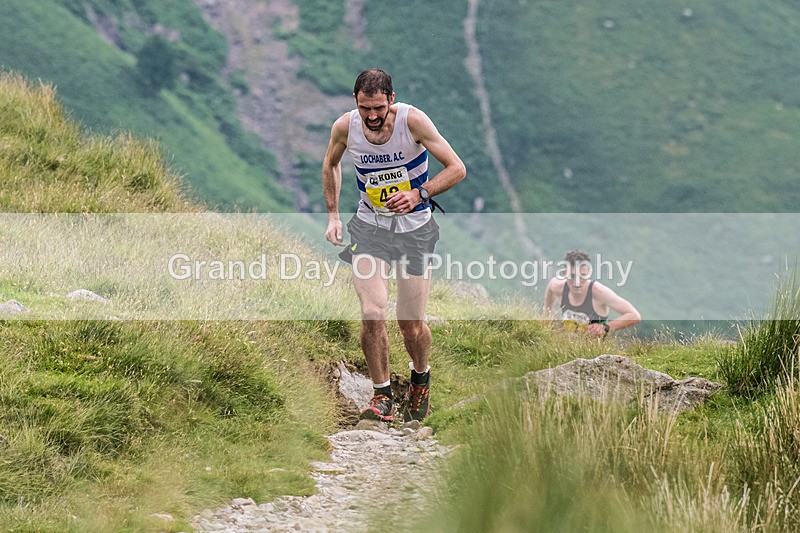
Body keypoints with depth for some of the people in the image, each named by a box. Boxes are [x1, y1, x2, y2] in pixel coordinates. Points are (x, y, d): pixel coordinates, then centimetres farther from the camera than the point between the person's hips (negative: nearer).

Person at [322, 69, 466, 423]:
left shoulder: (413, 121, -19)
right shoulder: (345, 127, -12)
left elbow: (457, 168, -13)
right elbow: (330, 164, 12)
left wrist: (419, 194, -26)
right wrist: (332, 215, 6)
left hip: (415, 227, -1)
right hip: (370, 225, 1)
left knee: (411, 325, 3)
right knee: (372, 314, -17)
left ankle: (420, 379, 35)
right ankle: (382, 395, -2)